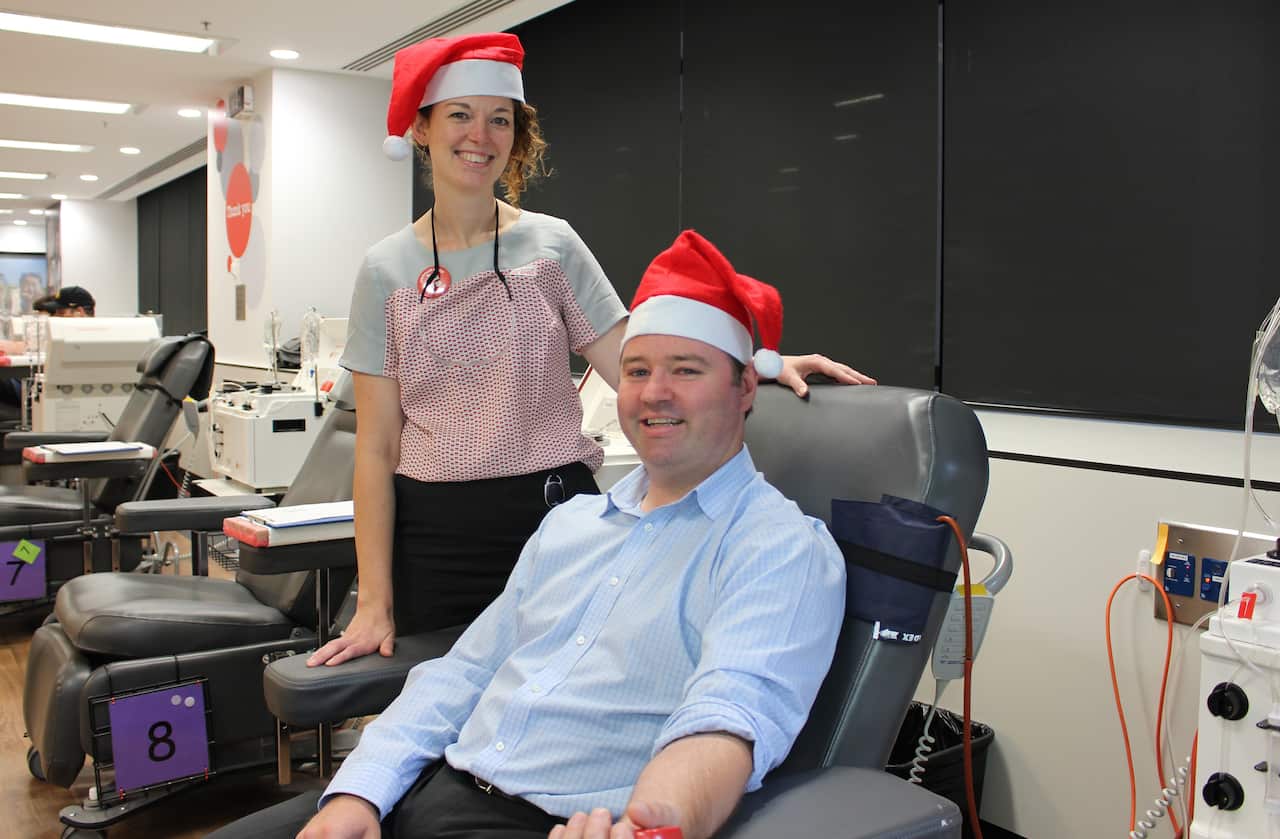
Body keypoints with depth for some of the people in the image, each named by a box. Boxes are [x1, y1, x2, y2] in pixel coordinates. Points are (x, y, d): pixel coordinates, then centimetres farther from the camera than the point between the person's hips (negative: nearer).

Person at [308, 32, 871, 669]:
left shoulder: (551, 245, 2)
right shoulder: (387, 269, 2)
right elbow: (376, 447, 0)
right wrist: (375, 600, -5)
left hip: (553, 518, 0)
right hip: (433, 531, 1)